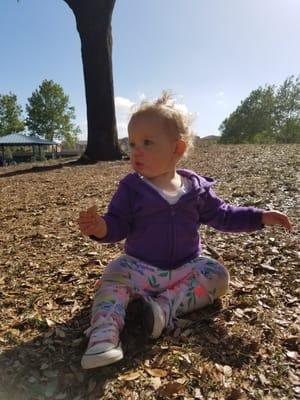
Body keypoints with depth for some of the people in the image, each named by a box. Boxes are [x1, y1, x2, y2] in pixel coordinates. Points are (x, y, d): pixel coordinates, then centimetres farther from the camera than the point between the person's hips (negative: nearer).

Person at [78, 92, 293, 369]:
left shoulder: (196, 188, -4)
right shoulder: (131, 188, -8)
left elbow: (222, 215, 5)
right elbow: (118, 225, -12)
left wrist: (261, 217, -2)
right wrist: (101, 228, -36)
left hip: (185, 267, 2)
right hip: (140, 267, -2)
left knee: (217, 275, -17)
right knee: (114, 274, -25)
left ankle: (167, 306, -25)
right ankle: (104, 334, -34)